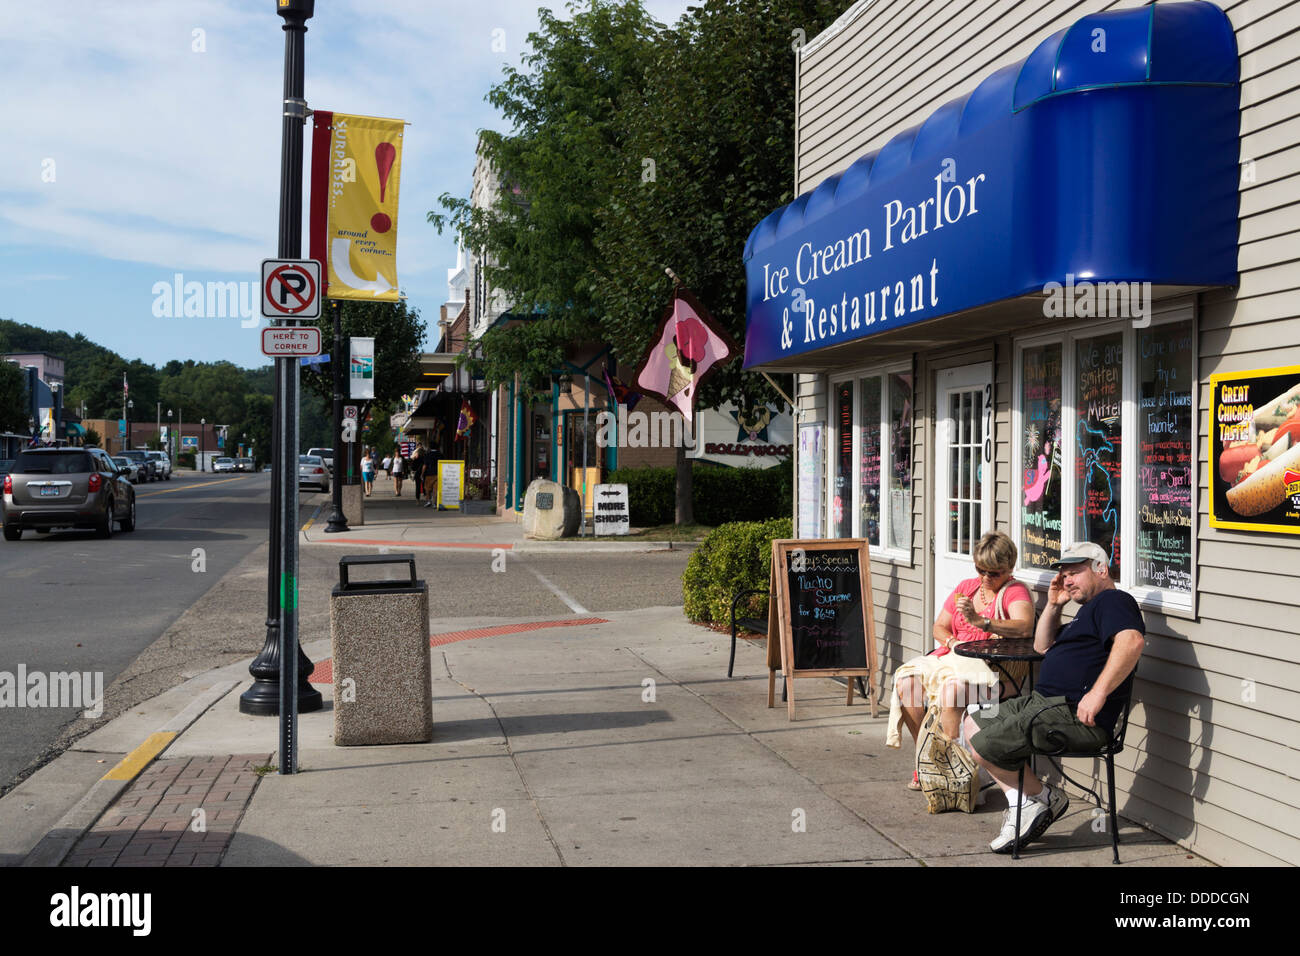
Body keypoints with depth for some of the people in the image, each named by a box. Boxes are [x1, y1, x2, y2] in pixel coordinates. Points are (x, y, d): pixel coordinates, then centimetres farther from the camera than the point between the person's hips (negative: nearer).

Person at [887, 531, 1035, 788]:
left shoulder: (1015, 591, -1)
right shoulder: (966, 587, 18)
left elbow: (1025, 627, -22)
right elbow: (939, 627, 22)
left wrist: (979, 621, -33)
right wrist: (952, 641, -2)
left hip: (988, 663, -6)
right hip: (950, 657, 7)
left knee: (951, 689, -36)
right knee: (905, 681, -19)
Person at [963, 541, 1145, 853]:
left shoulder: (1113, 600, -8)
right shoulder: (1090, 607, 26)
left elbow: (1132, 640, -29)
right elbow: (1042, 647, 33)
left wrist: (1098, 693, -33)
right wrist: (1053, 605, 19)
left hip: (1074, 715, -12)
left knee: (983, 746, -17)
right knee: (974, 724, 14)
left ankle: (1045, 798, 4)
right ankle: (1019, 804, 6)